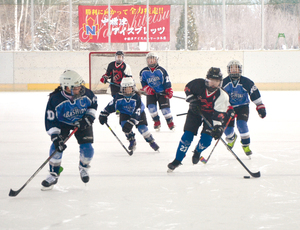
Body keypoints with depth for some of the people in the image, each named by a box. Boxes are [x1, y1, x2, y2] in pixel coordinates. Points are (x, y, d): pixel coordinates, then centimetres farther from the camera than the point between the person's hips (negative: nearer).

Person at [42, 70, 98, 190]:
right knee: (56, 146, -18)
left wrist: (89, 117, -13)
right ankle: (54, 174, -2)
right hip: (62, 123, -2)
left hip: (81, 121, 2)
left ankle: (83, 168, 22)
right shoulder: (55, 99, -32)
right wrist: (56, 137, -33)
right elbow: (50, 121, -25)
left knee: (87, 147, -11)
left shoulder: (86, 93, -24)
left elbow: (94, 103, 0)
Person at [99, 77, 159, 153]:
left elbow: (136, 113, -36)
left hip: (139, 113, -3)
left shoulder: (136, 97, -33)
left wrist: (130, 123, -43)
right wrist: (103, 115, -20)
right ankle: (132, 141, 2)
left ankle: (151, 141, 4)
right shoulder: (119, 97, -25)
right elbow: (111, 105, -16)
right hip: (125, 113, 3)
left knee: (142, 128, -17)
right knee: (125, 126, -21)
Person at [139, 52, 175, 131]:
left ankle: (170, 122, 10)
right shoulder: (143, 72, -1)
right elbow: (143, 82, 5)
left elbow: (167, 82, -8)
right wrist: (147, 89, -12)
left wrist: (169, 92, -14)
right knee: (151, 106, -15)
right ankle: (156, 122, 3)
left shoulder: (161, 70, -8)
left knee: (165, 107, -9)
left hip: (162, 92, -2)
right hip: (151, 93, 2)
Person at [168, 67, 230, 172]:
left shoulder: (221, 96, -24)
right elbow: (188, 87, 1)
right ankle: (177, 160, 1)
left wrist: (218, 127, -43)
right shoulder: (198, 84, -20)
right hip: (195, 111, 1)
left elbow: (220, 114, -29)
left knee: (206, 139, -12)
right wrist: (192, 100, -13)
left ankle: (197, 152, 25)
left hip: (210, 115, -1)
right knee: (187, 136, -9)